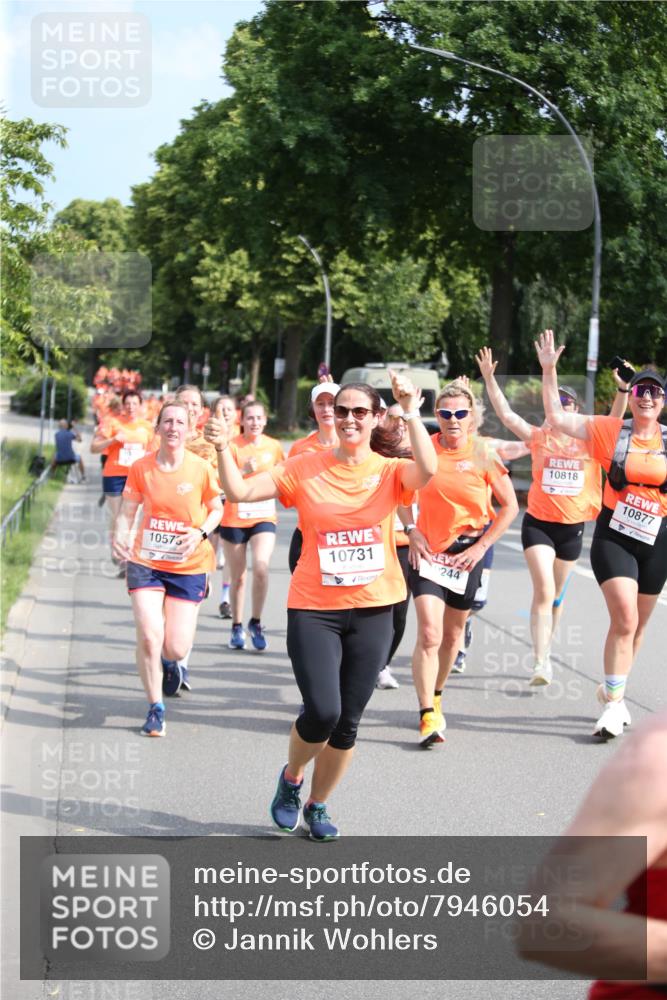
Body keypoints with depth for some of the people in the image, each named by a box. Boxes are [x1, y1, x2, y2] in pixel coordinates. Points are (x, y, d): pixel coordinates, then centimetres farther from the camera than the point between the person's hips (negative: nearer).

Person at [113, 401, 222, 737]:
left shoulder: (201, 469, -7)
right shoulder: (141, 468, -3)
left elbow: (217, 509, 5)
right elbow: (127, 511, 4)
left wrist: (201, 533, -14)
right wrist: (120, 536, -15)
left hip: (188, 567, 0)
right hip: (146, 562, 1)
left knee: (176, 648, -3)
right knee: (148, 636, -13)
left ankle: (171, 663, 38)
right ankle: (156, 709, 8)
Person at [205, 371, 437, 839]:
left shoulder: (389, 472, 1)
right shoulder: (305, 468, 1)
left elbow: (427, 471, -22)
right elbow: (240, 491, -4)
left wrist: (411, 412, -25)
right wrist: (224, 450, -19)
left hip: (372, 611, 1)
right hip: (314, 609, -1)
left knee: (347, 722, 7)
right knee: (322, 712, -13)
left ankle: (317, 805, 29)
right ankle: (291, 778, 19)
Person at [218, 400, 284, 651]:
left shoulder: (274, 446, 3)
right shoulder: (233, 446, -6)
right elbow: (222, 482, -16)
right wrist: (244, 470, -29)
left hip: (263, 517, 1)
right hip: (234, 519, -1)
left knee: (261, 567, -20)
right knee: (238, 577, 6)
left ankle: (255, 623, -3)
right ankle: (237, 628, 24)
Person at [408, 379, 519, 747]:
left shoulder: (483, 454, -6)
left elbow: (510, 506, 1)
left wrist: (481, 546, -5)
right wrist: (413, 533, -4)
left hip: (466, 553, 1)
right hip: (427, 550, -1)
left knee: (452, 634, 14)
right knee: (429, 634, -15)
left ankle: (435, 695, 38)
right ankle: (428, 716, -14)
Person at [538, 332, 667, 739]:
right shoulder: (610, 430, -4)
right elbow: (557, 417, -6)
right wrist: (549, 370, -13)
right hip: (614, 537, -3)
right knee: (624, 618, -16)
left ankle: (613, 690, 33)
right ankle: (614, 704, -9)